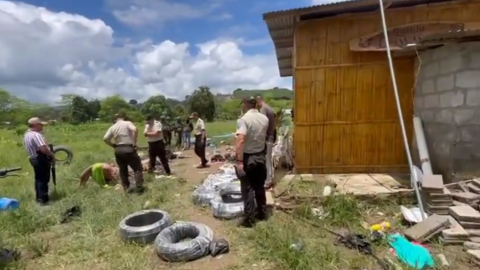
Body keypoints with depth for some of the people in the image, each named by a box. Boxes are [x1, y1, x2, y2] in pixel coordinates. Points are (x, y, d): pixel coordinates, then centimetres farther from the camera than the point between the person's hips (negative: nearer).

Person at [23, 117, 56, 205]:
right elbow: (43, 149, -31)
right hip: (41, 159, -10)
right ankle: (43, 199, 5)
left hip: (33, 159, 10)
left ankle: (39, 197, 29)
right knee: (44, 179, -1)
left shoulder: (27, 134, 11)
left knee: (38, 179, 19)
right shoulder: (36, 135, -22)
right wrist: (52, 155, -15)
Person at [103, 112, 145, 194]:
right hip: (128, 149, -5)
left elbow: (105, 139, 0)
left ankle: (127, 188, 20)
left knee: (123, 170, 17)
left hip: (118, 150, 5)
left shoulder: (112, 127, 10)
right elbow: (134, 130, -22)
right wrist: (134, 143, -15)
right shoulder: (127, 123, -2)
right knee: (138, 168, 5)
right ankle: (139, 188, -1)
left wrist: (114, 145, 10)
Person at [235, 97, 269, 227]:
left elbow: (240, 140, -29)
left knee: (247, 188, 2)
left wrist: (239, 161, -29)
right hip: (261, 156, 6)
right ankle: (261, 213, 28)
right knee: (260, 186, 17)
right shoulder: (265, 119, 2)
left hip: (248, 158, -6)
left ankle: (249, 218, 7)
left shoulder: (244, 119, -18)